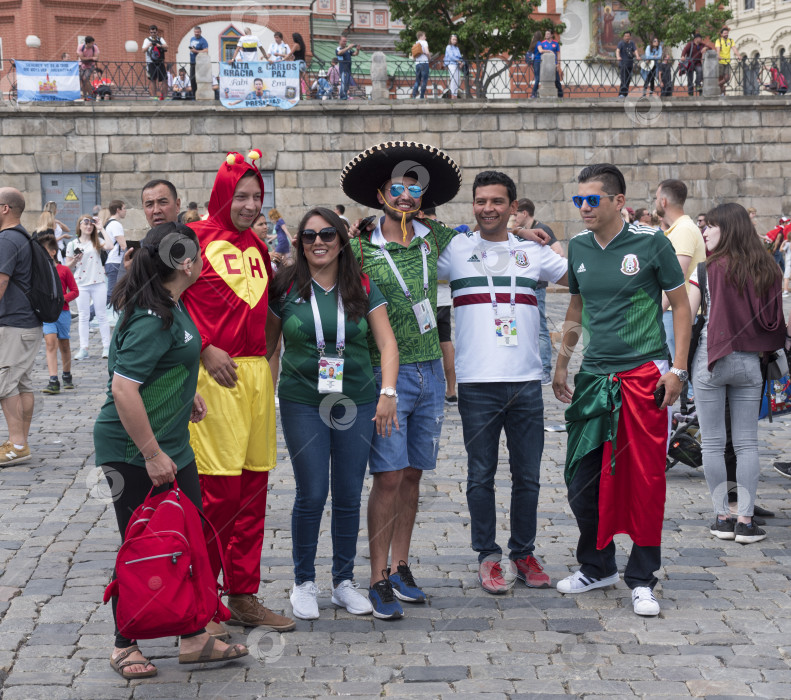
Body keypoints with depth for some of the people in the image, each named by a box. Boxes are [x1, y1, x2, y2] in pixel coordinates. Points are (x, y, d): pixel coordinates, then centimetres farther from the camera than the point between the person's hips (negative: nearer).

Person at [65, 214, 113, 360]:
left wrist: (101, 228, -8)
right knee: (83, 317, 2)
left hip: (98, 283, -1)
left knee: (102, 315, 1)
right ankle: (84, 349, 4)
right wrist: (75, 260, -12)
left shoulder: (97, 242, 6)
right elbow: (68, 267, 10)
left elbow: (109, 246, -16)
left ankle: (106, 346, 6)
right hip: (81, 284, 1)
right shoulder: (72, 244, 7)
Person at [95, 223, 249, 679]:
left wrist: (187, 391, 22)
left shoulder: (171, 305, 8)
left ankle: (195, 639, 22)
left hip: (173, 446, 10)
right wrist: (152, 454, -24)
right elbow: (123, 389, -28)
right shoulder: (151, 319, -24)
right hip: (132, 454, -10)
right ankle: (125, 646, 18)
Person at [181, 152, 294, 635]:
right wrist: (206, 350, -14)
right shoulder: (198, 237, -4)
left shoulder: (257, 246, 18)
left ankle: (244, 598, 18)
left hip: (257, 372, 7)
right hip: (214, 374, -7)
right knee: (218, 490, -8)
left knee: (254, 487, 9)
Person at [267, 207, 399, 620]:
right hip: (302, 404, -2)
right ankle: (304, 582, 13)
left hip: (357, 403, 2)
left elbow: (386, 341, 2)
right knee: (312, 495, -3)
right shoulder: (286, 287, 1)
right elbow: (267, 342, 8)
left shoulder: (362, 287, 4)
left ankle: (344, 582, 20)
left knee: (349, 496, 6)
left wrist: (388, 392, -9)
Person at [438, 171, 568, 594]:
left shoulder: (533, 251, 10)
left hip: (526, 380, 2)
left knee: (527, 475, 8)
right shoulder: (455, 251, 5)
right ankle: (488, 556, 15)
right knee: (481, 476, 4)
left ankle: (524, 553, 21)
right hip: (477, 383, -2)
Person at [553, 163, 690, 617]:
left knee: (645, 479, -3)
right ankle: (598, 567, 25)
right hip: (594, 377, 5)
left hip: (645, 375, -5)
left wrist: (678, 369, -6)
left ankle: (642, 579, 9)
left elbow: (681, 304, 0)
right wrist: (562, 364, 21)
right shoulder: (579, 248, 8)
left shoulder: (650, 243, -5)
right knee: (582, 477, 6)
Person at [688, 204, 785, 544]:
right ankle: (745, 520, 4)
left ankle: (722, 517, 9)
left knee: (713, 443, 6)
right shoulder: (766, 270, 2)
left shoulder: (707, 268, -9)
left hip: (711, 359, -3)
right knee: (747, 443, 6)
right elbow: (776, 320, 4)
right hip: (749, 362, 3)